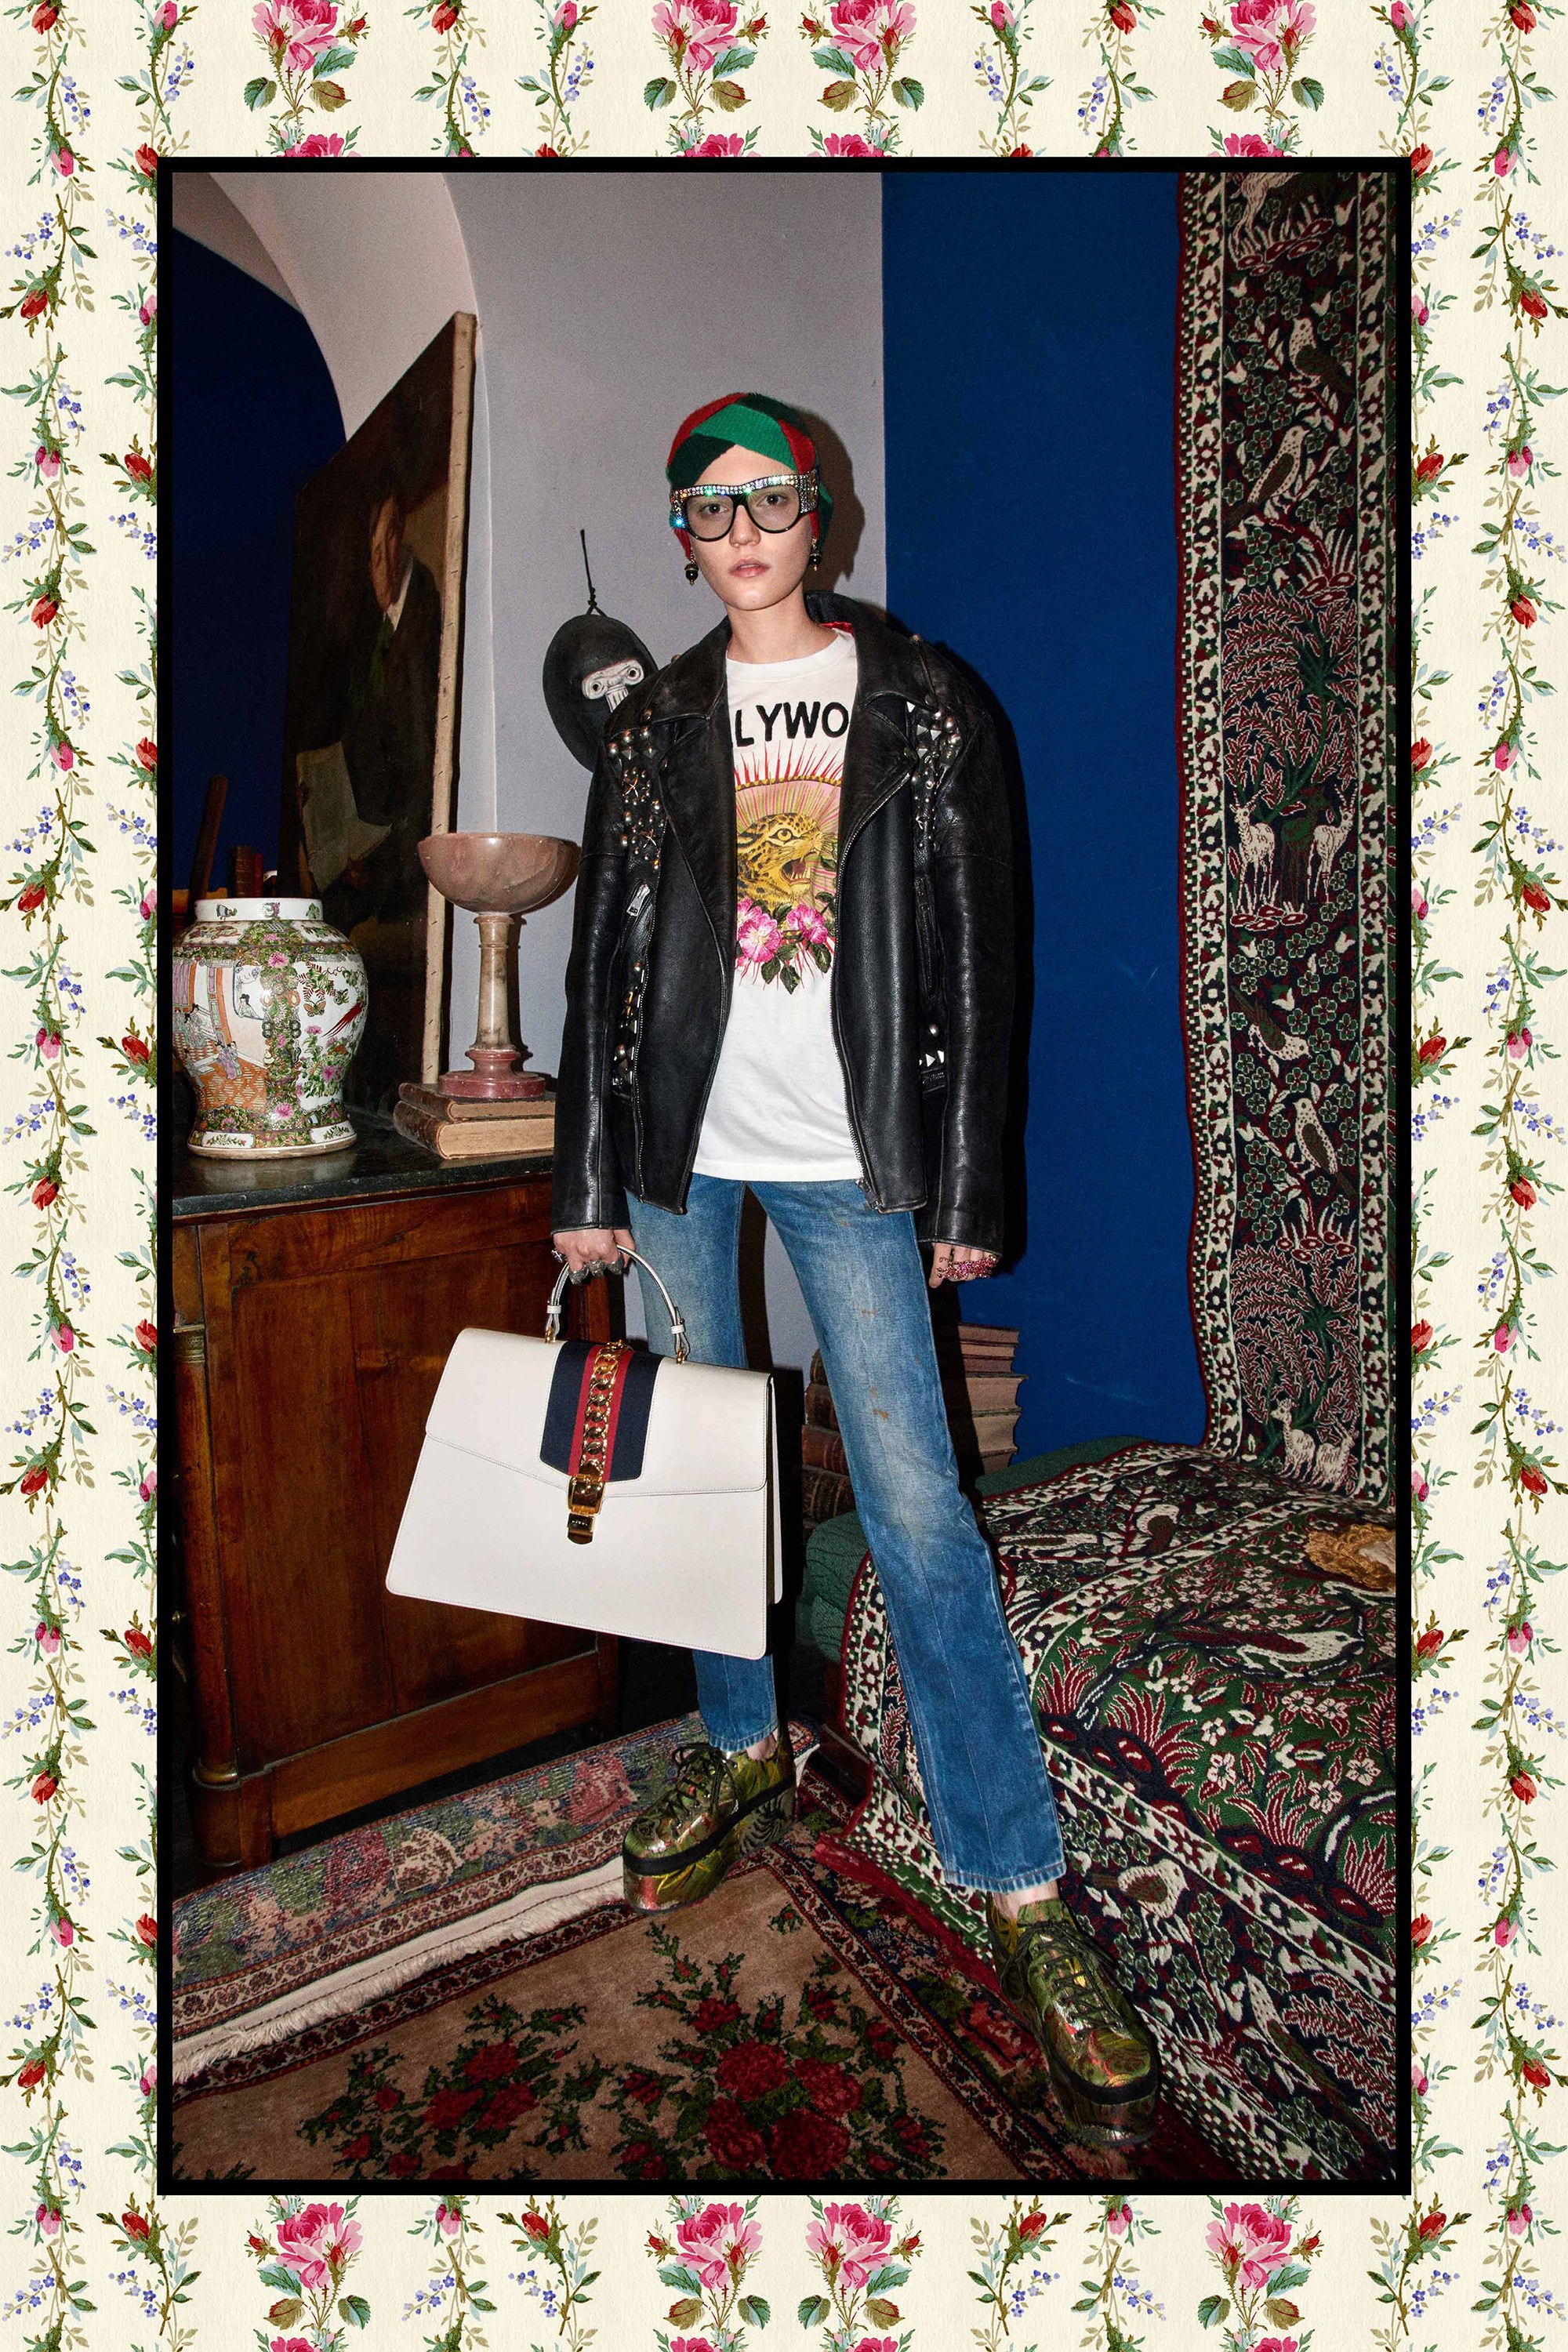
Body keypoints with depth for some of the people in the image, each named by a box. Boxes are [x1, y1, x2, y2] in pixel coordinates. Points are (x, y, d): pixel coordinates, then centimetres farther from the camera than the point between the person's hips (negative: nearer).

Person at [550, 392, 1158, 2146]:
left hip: (848, 1152, -3)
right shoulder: (653, 724, 11)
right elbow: (605, 954, 8)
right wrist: (591, 1178, 3)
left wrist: (966, 1182, -4)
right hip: (682, 1144, 4)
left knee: (917, 1509, -7)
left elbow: (974, 950, 0)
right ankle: (744, 1750, 34)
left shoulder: (922, 705, 4)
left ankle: (1024, 1896, 5)